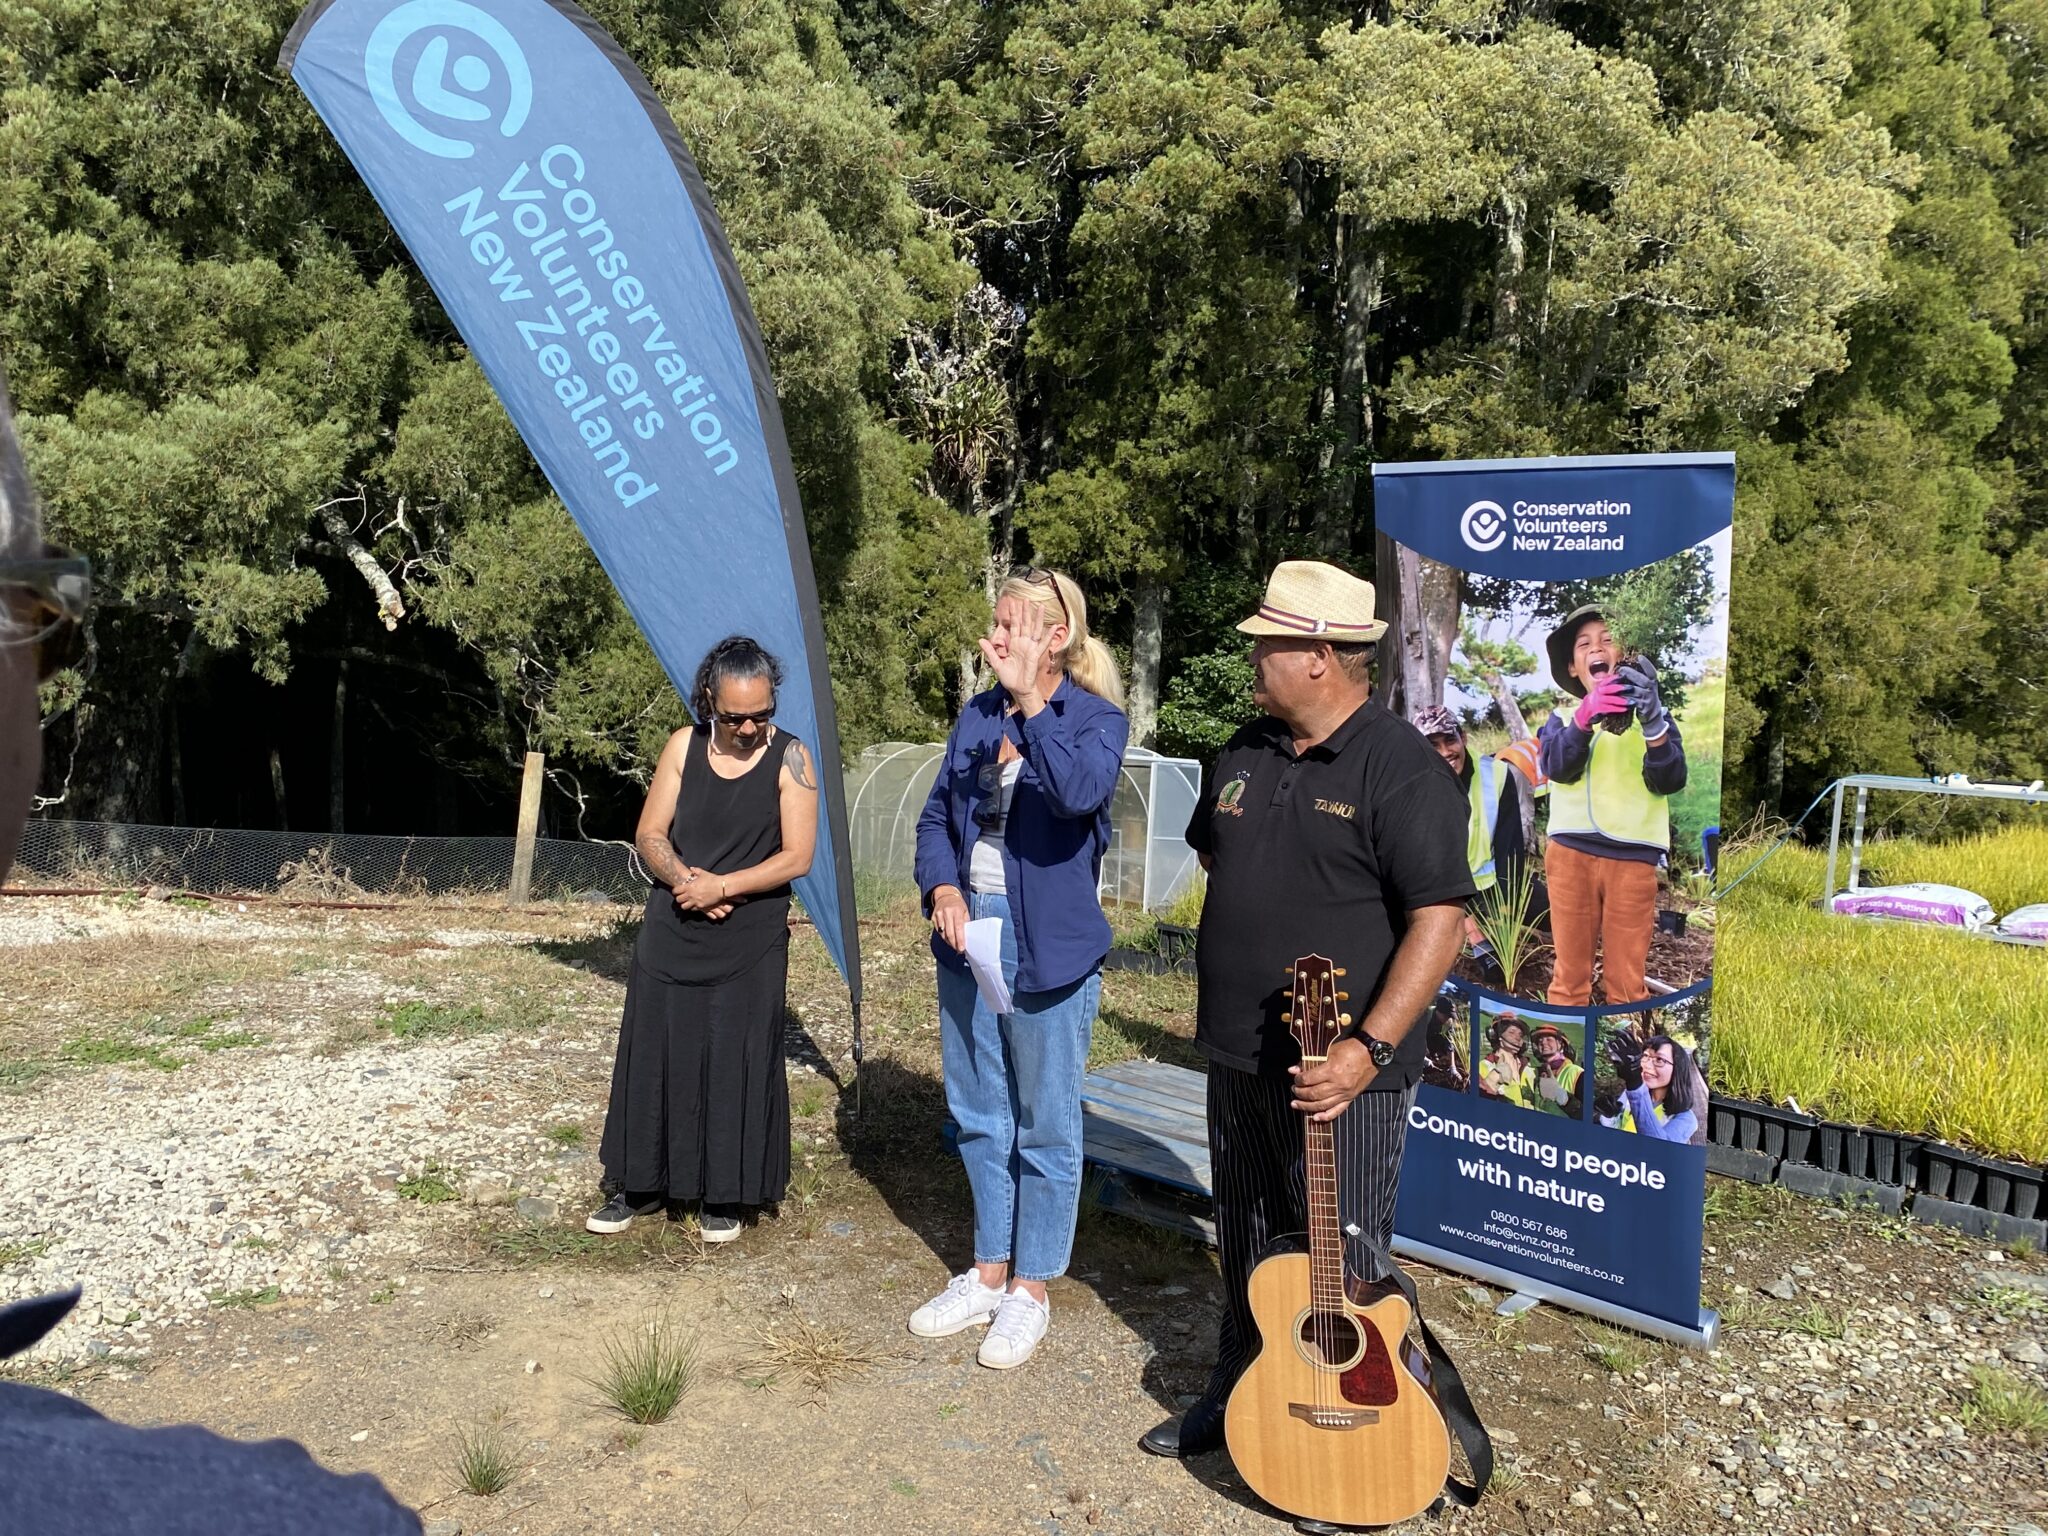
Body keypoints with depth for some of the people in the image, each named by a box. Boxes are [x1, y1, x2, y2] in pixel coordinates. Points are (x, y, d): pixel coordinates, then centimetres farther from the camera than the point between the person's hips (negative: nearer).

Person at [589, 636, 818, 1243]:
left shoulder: (790, 757, -6)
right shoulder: (684, 746, 1)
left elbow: (797, 857, -11)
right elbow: (650, 836, 3)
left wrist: (721, 887, -16)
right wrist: (683, 878, -15)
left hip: (751, 942, -3)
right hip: (671, 935, 3)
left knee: (737, 1064, 2)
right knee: (654, 1053, 8)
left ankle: (726, 1194, 17)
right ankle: (642, 1182, 24)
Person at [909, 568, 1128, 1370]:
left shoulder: (1096, 718, -10)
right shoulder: (978, 714, 7)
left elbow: (1082, 792, -31)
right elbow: (937, 815, 9)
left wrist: (1031, 704, -36)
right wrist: (942, 890, -7)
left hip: (1047, 945, -6)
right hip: (969, 934, 6)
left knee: (1044, 1126, 6)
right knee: (978, 1117, 16)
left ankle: (1029, 1292, 22)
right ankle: (988, 1273, 32)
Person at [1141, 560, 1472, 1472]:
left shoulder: (1402, 770, -15)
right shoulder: (1245, 754, 9)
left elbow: (1439, 918, -20)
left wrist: (1370, 1047, -26)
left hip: (1339, 1067, -7)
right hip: (1238, 1055, 7)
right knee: (1246, 1242, 21)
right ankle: (1240, 1394, 39)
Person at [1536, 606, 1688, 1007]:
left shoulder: (1650, 712, 11)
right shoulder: (1562, 716, 13)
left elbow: (1669, 781, -5)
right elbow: (1555, 765, -9)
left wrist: (1653, 722, -21)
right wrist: (1585, 716, -27)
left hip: (1633, 858, -1)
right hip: (1571, 853, 1)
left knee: (1627, 982, 2)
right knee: (1569, 977, 3)